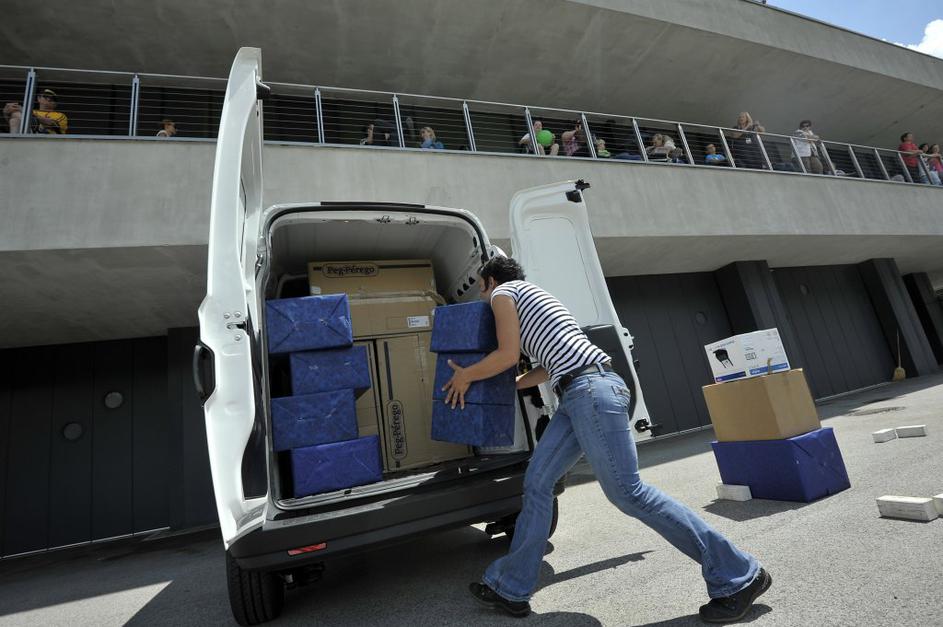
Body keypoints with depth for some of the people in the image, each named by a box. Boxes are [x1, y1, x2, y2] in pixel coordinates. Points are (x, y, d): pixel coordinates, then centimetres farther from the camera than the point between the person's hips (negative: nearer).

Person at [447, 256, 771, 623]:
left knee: (628, 492, -7)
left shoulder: (504, 292, 5)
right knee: (537, 483, 8)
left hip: (591, 389, -10)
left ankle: (740, 576, 7)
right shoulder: (530, 298, 31)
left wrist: (465, 376, 10)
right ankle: (510, 590, 17)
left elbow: (508, 355, -6)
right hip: (578, 395, 10)